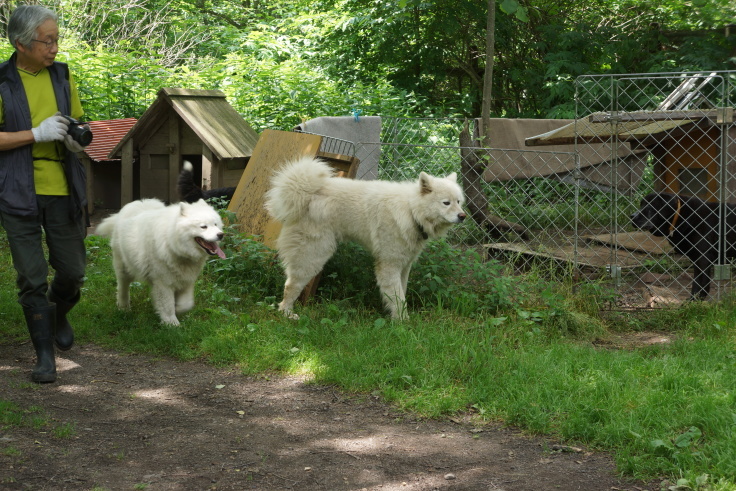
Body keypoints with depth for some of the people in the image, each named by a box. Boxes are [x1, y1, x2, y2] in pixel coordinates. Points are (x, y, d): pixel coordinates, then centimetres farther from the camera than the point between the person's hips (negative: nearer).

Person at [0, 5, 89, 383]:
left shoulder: (62, 76, 8)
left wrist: (76, 136, -4)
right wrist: (37, 134, -17)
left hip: (63, 191, 3)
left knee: (72, 271, 7)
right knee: (31, 278, -2)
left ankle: (59, 313, 39)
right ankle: (44, 354, 8)